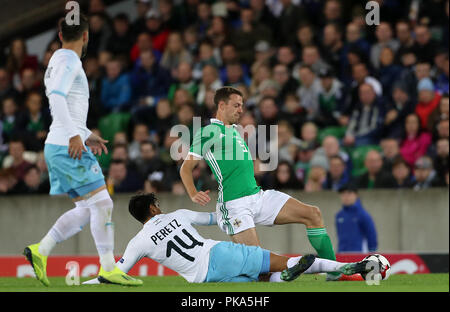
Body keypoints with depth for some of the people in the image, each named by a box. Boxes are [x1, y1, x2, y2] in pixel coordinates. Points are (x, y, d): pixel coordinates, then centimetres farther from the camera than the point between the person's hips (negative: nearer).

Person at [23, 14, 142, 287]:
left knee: (87, 209, 10)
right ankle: (108, 269, -5)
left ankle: (40, 251, 6)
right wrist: (74, 135, -28)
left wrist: (87, 136, 26)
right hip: (68, 146, -10)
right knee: (102, 204, -7)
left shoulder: (58, 61, 22)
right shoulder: (69, 61, -9)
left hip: (59, 147, 10)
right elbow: (56, 96, -25)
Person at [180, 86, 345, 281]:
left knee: (313, 214, -4)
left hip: (258, 195, 8)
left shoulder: (234, 131, 23)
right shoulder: (209, 131, -2)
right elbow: (186, 168, -4)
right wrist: (193, 195, -19)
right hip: (235, 205, -8)